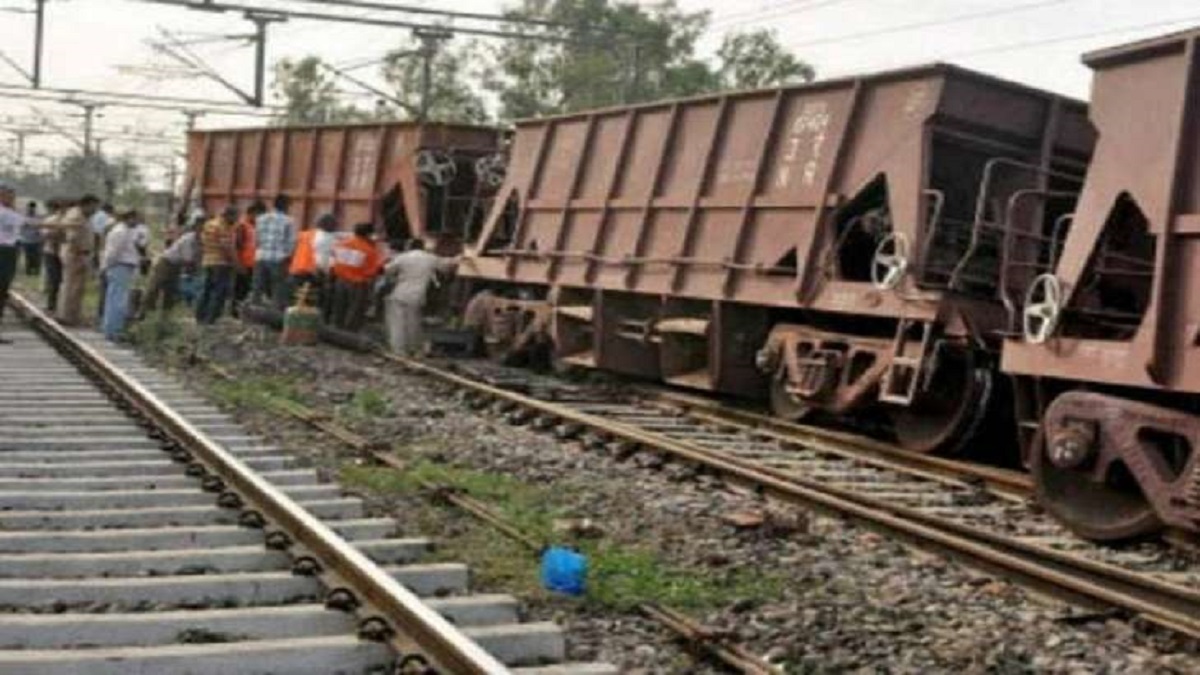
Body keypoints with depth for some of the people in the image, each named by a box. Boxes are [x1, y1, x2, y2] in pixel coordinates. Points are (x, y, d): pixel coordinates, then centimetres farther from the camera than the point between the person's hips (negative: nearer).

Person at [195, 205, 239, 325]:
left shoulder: (208, 225, 14)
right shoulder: (224, 228, -14)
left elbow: (202, 243, 15)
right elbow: (227, 247, -18)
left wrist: (203, 258, 21)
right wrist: (235, 261, -11)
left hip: (207, 262, 9)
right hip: (222, 263, -9)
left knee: (205, 290, 13)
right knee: (219, 292, -6)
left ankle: (200, 317, 16)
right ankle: (210, 319, -9)